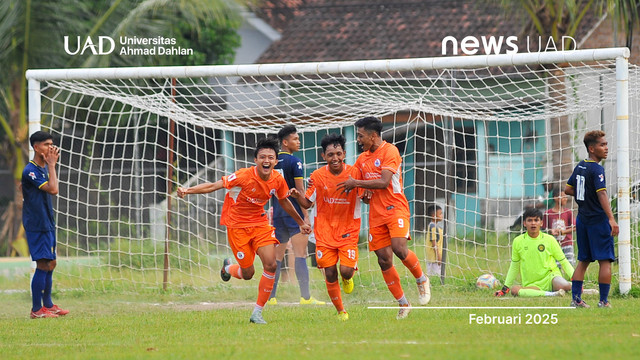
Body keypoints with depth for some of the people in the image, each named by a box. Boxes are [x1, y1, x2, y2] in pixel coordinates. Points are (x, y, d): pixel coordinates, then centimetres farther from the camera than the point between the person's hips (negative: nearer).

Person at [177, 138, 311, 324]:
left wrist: (301, 223, 26)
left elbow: (284, 201, 15)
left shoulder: (278, 180, -6)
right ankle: (229, 267, 37)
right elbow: (214, 186, -22)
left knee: (271, 265, -14)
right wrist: (187, 190, -35)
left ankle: (257, 313, -1)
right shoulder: (244, 176, -22)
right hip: (238, 226, -4)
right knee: (248, 273, -3)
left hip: (260, 224, 4)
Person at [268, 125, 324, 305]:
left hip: (277, 212, 6)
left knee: (277, 255, 11)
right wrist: (306, 216, -10)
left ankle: (270, 296, 8)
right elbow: (300, 191, -12)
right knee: (300, 253, -8)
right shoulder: (294, 162, -9)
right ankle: (305, 297, -14)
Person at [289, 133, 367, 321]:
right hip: (324, 231, 1)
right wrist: (298, 196, -15)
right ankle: (341, 311, 18)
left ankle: (348, 277, 22)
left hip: (348, 230, -1)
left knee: (346, 270, -16)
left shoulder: (354, 173, -7)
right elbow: (307, 203, 5)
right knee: (330, 274, -1)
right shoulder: (317, 176, -4)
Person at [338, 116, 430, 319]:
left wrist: (356, 183, -15)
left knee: (399, 248, -25)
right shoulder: (362, 158, 14)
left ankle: (421, 279, 2)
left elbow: (384, 182, -18)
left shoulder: (390, 151, -8)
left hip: (395, 209, -6)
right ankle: (403, 304, 7)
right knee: (384, 260, -1)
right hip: (376, 215, 6)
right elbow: (349, 178, 24)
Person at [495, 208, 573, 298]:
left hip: (550, 277, -2)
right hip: (531, 285, 2)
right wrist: (505, 288, 16)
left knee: (565, 286, -39)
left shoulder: (550, 239, 1)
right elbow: (514, 267, 17)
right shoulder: (518, 241, 5)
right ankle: (548, 294, -37)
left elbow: (564, 262, 7)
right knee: (514, 290, -34)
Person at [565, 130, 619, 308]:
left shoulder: (580, 166, 10)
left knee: (583, 260, 13)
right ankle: (604, 300, -6)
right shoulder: (597, 169, -14)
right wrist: (611, 219, -31)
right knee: (605, 260, -3)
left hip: (582, 220, 8)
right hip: (598, 220, -8)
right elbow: (602, 195, -24)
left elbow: (568, 189, 19)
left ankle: (576, 298, 10)